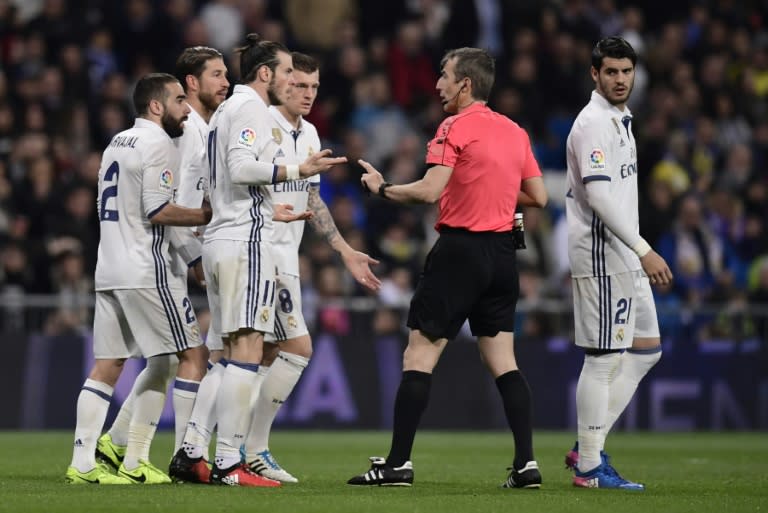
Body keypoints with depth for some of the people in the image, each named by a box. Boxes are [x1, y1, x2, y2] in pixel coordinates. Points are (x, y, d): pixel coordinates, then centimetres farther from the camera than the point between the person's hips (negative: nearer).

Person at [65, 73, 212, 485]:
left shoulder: (117, 143, 19)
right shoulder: (158, 145, -8)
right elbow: (157, 211, -16)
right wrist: (207, 216, -7)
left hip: (109, 272, 9)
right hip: (145, 272, -9)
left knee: (106, 367, 6)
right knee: (193, 356, -2)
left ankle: (82, 464, 1)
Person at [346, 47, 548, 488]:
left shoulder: (456, 127, -9)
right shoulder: (515, 131, 11)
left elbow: (429, 191, -16)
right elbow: (538, 196, 12)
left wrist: (383, 188, -1)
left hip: (460, 249, -7)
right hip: (502, 252, 7)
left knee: (420, 354, -2)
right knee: (503, 361, 8)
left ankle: (399, 463, -3)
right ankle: (526, 463, -1)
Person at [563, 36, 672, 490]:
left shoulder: (620, 120, 17)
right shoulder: (594, 123, -15)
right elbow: (599, 195, -24)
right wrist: (644, 251, -27)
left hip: (625, 258, 10)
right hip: (602, 255, -10)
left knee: (647, 349, 12)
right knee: (604, 357, -6)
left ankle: (588, 447, 14)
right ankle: (589, 466, 0)